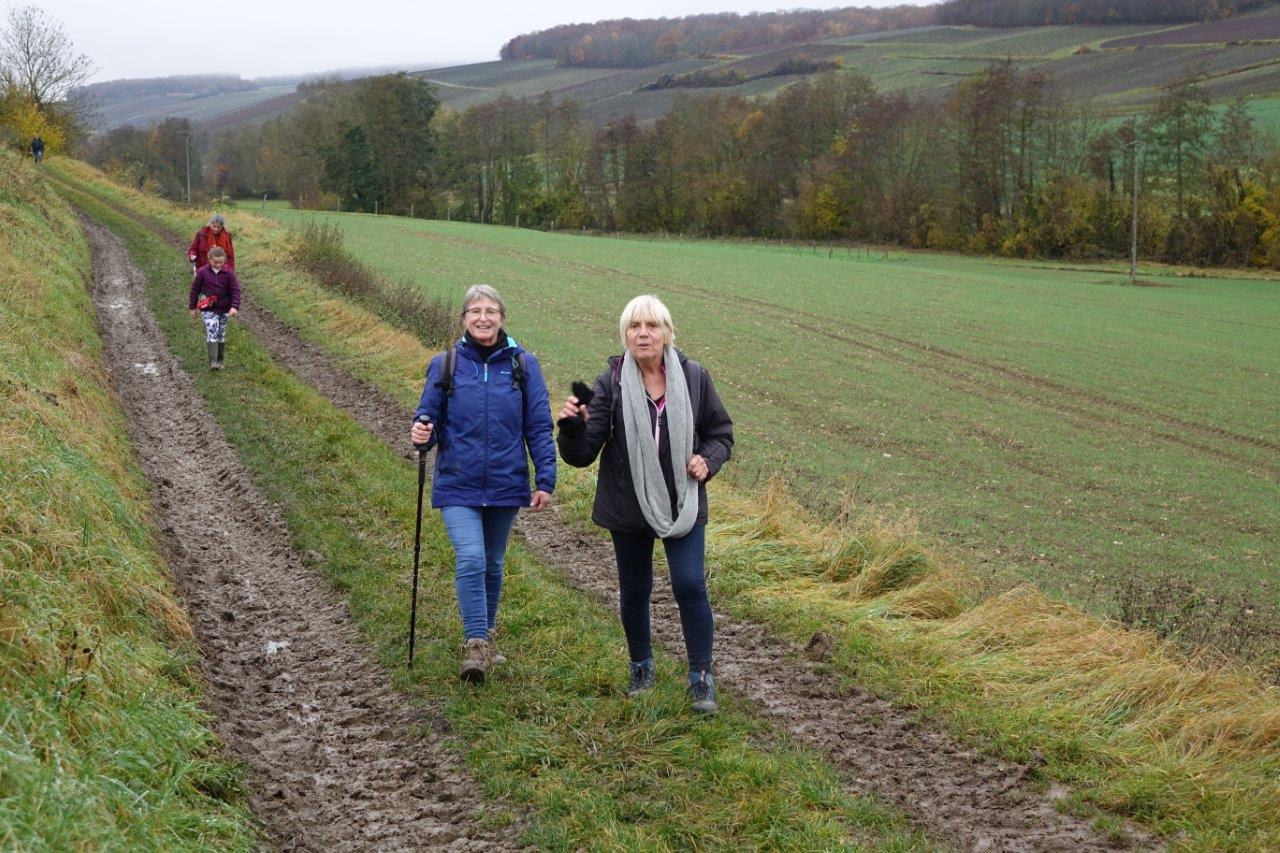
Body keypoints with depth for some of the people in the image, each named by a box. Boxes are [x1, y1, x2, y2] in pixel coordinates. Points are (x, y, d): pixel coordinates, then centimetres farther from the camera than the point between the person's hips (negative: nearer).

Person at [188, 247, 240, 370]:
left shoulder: (229, 272, -5)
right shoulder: (202, 272, -6)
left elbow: (235, 290, -6)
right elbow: (195, 289, 3)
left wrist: (235, 306, -19)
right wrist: (192, 307, 7)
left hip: (224, 309, 2)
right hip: (208, 309, -2)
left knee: (221, 335, 12)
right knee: (212, 333, -16)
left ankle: (220, 360, 25)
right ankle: (212, 362, -19)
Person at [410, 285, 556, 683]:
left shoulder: (523, 365, -1)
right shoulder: (445, 365, -1)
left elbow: (539, 427, 1)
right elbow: (429, 417, 3)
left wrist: (545, 480, -3)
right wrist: (421, 433, -21)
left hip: (505, 485, 2)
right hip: (458, 485, -1)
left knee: (493, 564, 16)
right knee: (470, 559, -18)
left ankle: (487, 633, 35)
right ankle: (476, 645, -13)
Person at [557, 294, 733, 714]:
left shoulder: (693, 377, -6)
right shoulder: (611, 384, -10)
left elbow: (720, 431, 9)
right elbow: (582, 454, -11)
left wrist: (709, 460, -11)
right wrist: (572, 426, -32)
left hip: (682, 505, 0)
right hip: (629, 506, 0)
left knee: (690, 586, -7)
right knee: (634, 589, 13)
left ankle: (701, 678, 6)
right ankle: (641, 668, 34)